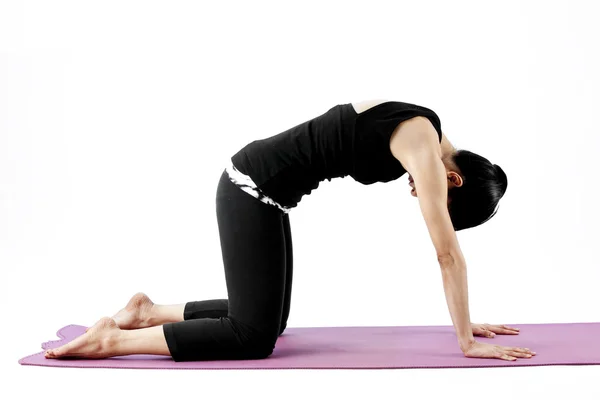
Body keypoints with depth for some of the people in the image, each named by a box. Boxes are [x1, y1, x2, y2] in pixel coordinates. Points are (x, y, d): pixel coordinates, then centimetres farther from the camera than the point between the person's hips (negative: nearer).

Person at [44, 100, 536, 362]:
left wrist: (466, 322, 17)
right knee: (253, 338, -6)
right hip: (254, 189, -10)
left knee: (268, 317, 17)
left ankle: (149, 312, 23)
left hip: (260, 187, 10)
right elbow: (448, 252, -16)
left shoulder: (422, 133, 11)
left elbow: (446, 248, 15)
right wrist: (467, 340, -8)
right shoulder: (425, 149, -17)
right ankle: (112, 340, -4)